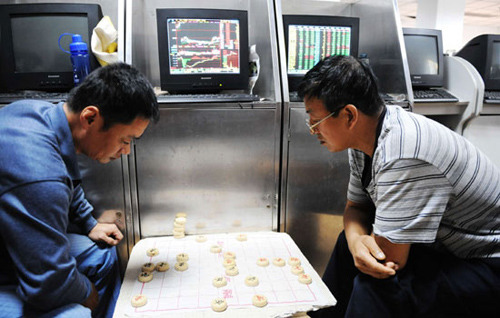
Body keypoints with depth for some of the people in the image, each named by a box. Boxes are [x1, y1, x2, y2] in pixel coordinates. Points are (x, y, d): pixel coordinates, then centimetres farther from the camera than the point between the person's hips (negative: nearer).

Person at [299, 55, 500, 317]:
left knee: (373, 286, -28)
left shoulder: (402, 158, -34)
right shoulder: (362, 139, -5)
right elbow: (355, 207, 3)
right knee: (348, 241, 7)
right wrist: (357, 240, -19)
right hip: (445, 245, 9)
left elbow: (389, 257, -30)